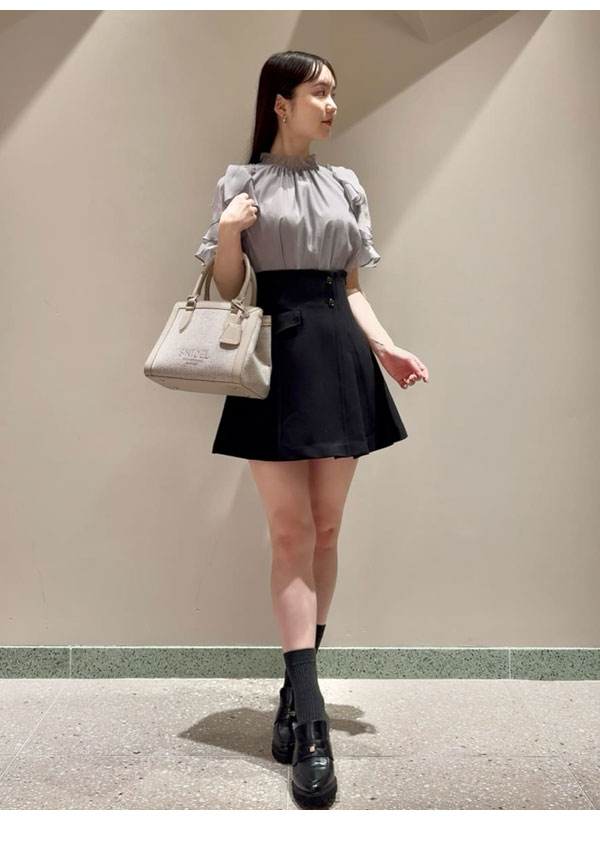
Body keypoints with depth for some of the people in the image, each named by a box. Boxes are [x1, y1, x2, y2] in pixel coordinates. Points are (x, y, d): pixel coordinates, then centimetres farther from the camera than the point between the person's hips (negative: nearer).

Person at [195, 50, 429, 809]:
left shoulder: (345, 184, 16)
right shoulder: (239, 182, 6)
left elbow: (349, 289, 16)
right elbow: (225, 292, 3)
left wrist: (386, 348, 2)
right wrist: (228, 233, -14)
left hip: (339, 357, 4)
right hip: (275, 356, -4)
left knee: (326, 528, 5)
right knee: (291, 531, -7)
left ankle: (295, 694, 19)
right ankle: (311, 719, -5)